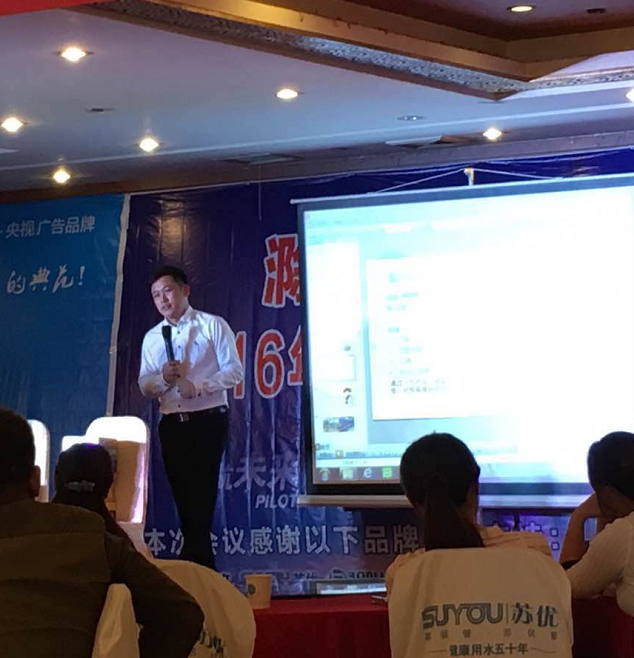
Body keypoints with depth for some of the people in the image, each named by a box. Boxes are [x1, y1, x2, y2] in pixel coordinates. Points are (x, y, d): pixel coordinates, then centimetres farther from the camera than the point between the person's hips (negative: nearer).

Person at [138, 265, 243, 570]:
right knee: (185, 499, 8)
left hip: (208, 421, -5)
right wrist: (163, 378, -13)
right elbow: (144, 385, 9)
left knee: (201, 497, -5)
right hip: (171, 425, 5)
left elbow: (234, 371, -8)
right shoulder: (152, 337, 12)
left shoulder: (213, 325, -2)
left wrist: (197, 386, -21)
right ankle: (202, 567, 17)